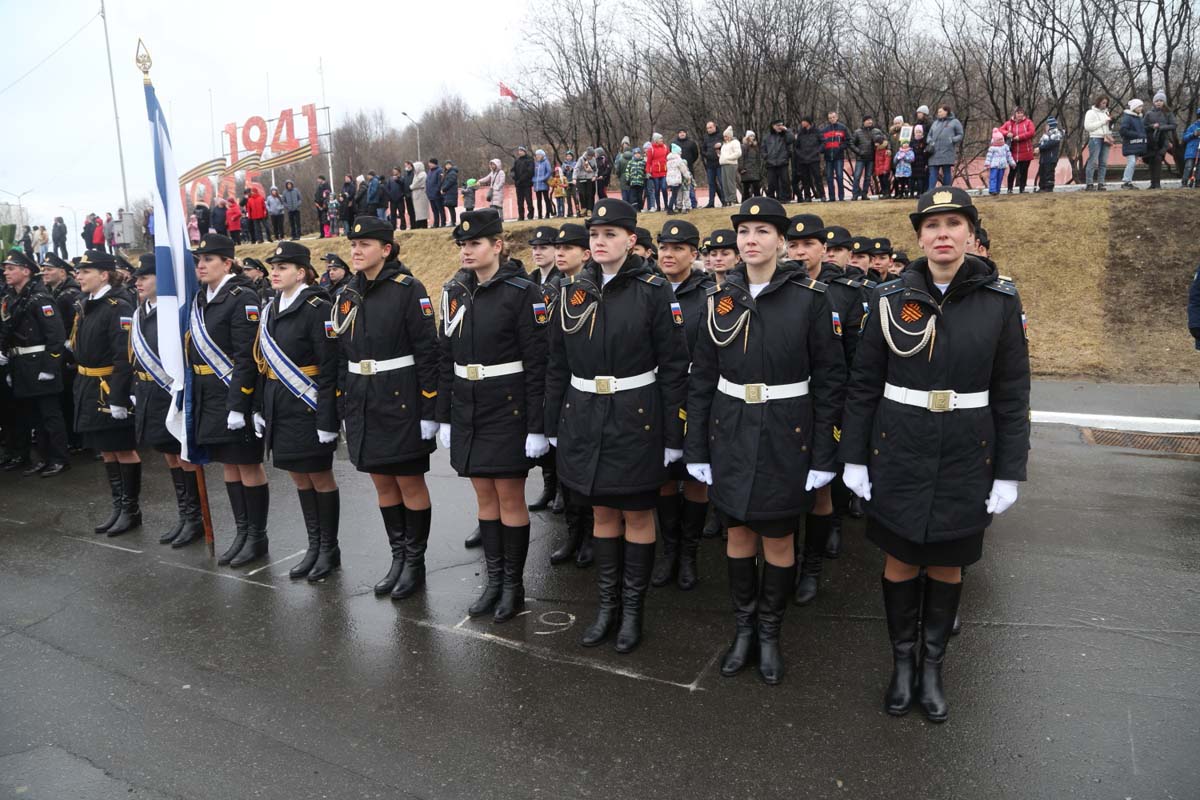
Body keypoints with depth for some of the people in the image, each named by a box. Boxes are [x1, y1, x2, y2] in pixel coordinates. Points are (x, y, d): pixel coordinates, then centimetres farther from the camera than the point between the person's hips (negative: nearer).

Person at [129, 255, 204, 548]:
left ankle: (195, 519, 13)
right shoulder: (139, 313, 11)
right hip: (150, 397, 8)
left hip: (174, 395, -8)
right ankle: (183, 516, 26)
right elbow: (135, 356, 17)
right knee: (169, 456, 15)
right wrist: (137, 391, 15)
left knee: (185, 456, 1)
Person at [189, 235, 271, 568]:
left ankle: (257, 536, 13)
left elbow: (246, 357, -18)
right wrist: (191, 396, 14)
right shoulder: (201, 299, 12)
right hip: (209, 396, 8)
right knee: (228, 465, 13)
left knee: (248, 465, 1)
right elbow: (194, 350, 17)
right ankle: (241, 532, 23)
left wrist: (237, 404, -21)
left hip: (237, 395, -8)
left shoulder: (243, 298, -13)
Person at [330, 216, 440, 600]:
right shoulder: (348, 295, 9)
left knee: (410, 482, 3)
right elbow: (342, 357, 14)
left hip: (401, 402, -6)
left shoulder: (408, 290, -9)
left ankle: (415, 563, 17)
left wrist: (429, 409, -15)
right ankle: (398, 557, 27)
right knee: (382, 482, 13)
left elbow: (427, 351, -12)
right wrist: (343, 408, 12)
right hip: (362, 405, 6)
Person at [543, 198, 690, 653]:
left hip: (636, 420, -4)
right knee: (602, 512, 15)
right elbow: (557, 365, 9)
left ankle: (633, 609, 23)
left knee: (637, 515, 7)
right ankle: (607, 603, 29)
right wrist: (553, 425, 9)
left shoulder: (653, 291, -7)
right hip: (584, 418, 4)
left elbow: (674, 367, -8)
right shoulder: (573, 292, 5)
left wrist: (673, 435, -10)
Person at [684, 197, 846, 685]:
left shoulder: (810, 297, -8)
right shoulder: (721, 297, 2)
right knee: (738, 532, 13)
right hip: (731, 433, 3)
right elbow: (701, 378, 5)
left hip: (786, 437, -3)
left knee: (778, 538, 8)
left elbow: (829, 379, -6)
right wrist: (696, 449, 3)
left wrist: (825, 456, -8)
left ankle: (770, 634, 29)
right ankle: (744, 627, 32)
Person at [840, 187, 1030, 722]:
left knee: (947, 564, 13)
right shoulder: (892, 297, -4)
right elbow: (863, 384, 0)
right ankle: (903, 661, 31)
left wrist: (1009, 472, -2)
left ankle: (933, 666, 33)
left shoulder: (999, 299, -3)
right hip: (898, 451, 0)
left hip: (966, 455, 0)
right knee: (899, 559, 10)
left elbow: (1012, 393, -1)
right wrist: (854, 457, -1)